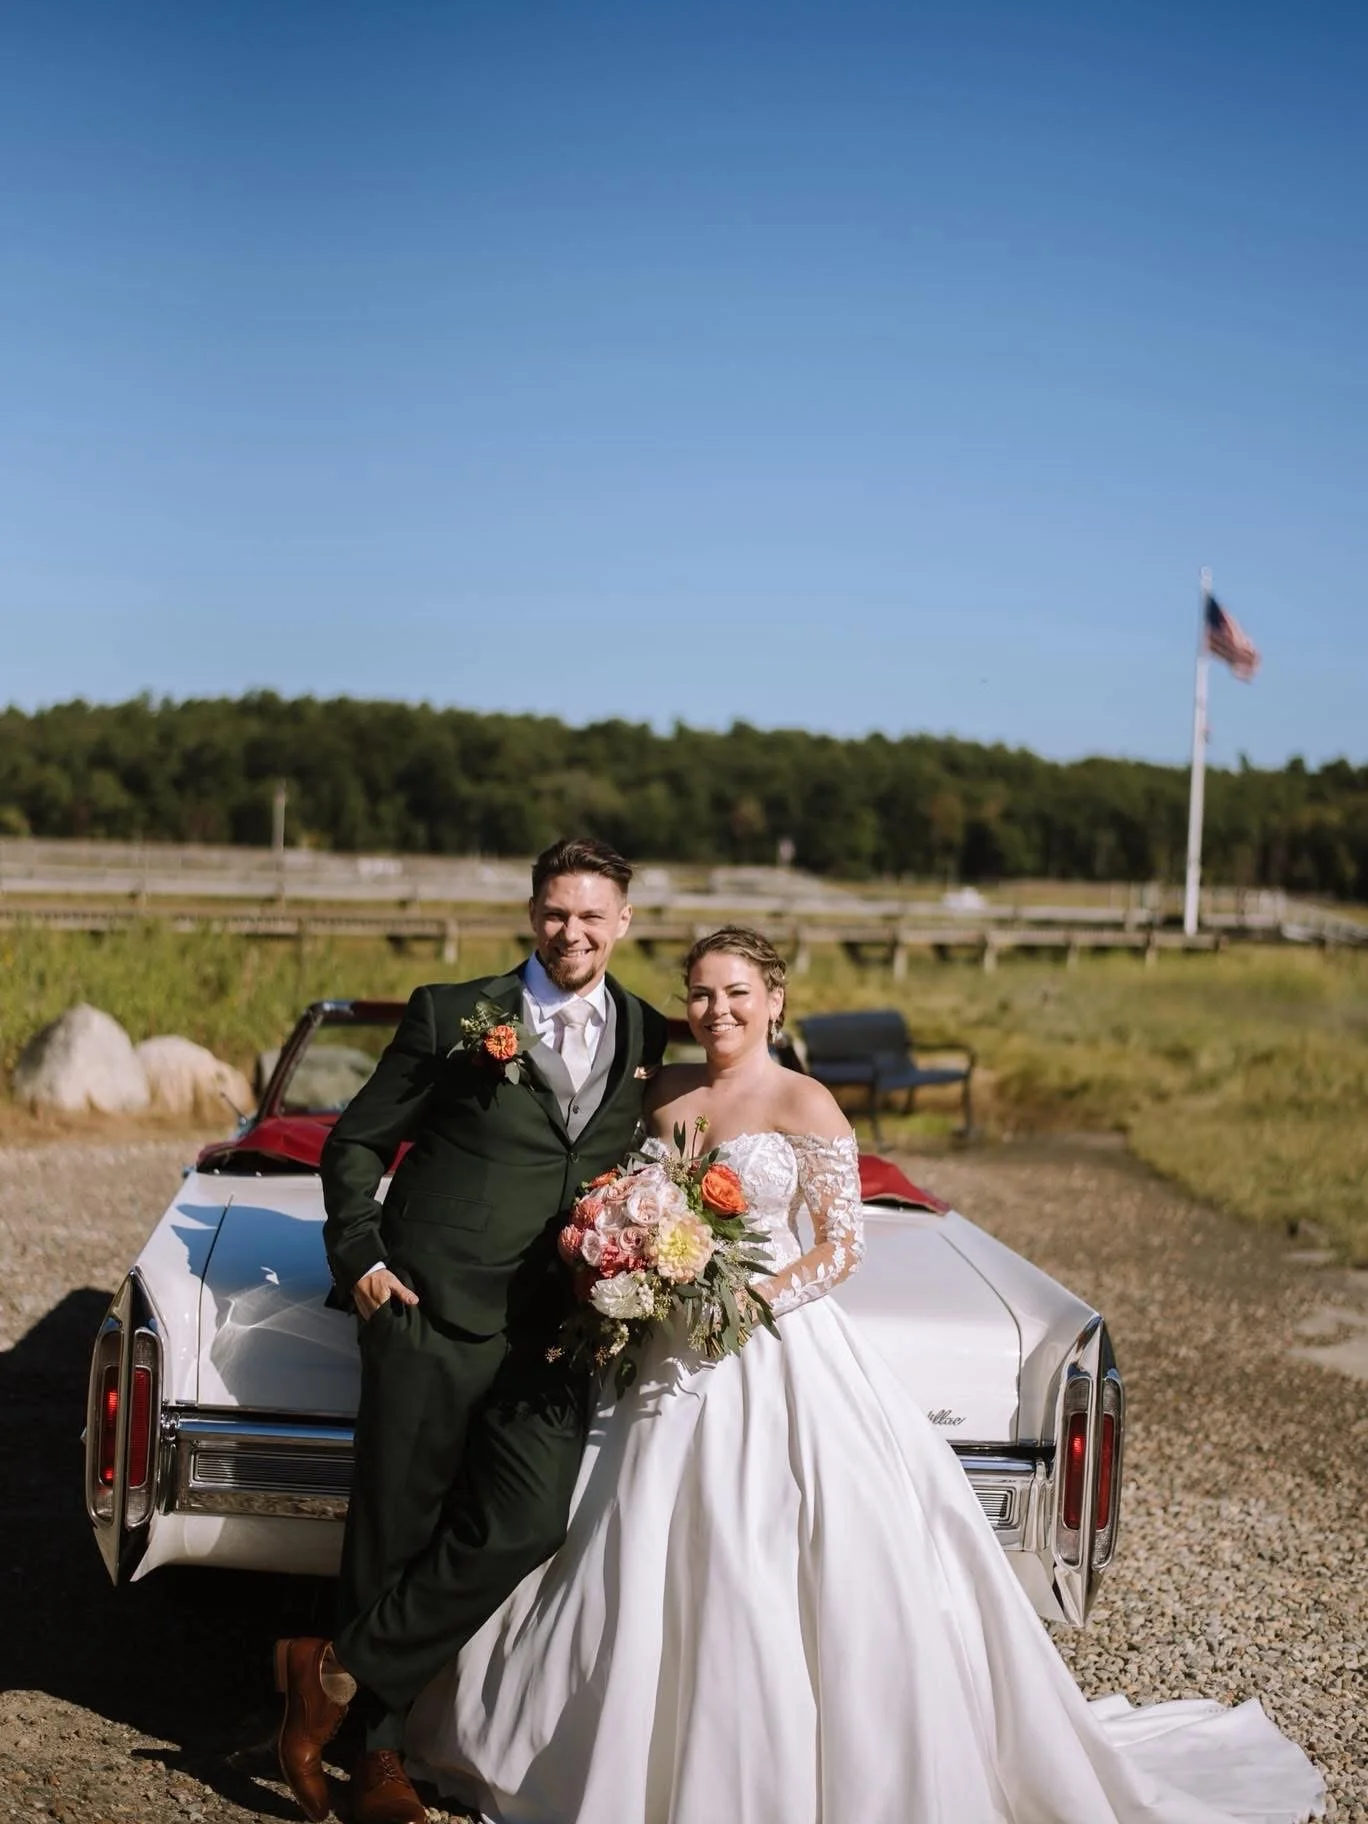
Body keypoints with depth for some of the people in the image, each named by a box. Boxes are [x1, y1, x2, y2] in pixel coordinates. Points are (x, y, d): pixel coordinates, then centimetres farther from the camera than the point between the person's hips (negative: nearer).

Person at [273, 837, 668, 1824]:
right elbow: (356, 1142, 7)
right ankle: (380, 1745, 20)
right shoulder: (453, 1013, 2)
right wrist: (361, 1257, -4)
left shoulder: (651, 1039, 10)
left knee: (526, 1528, -10)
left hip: (555, 1330, 2)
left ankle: (339, 1669, 5)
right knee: (397, 1525, 3)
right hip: (430, 1306, -2)